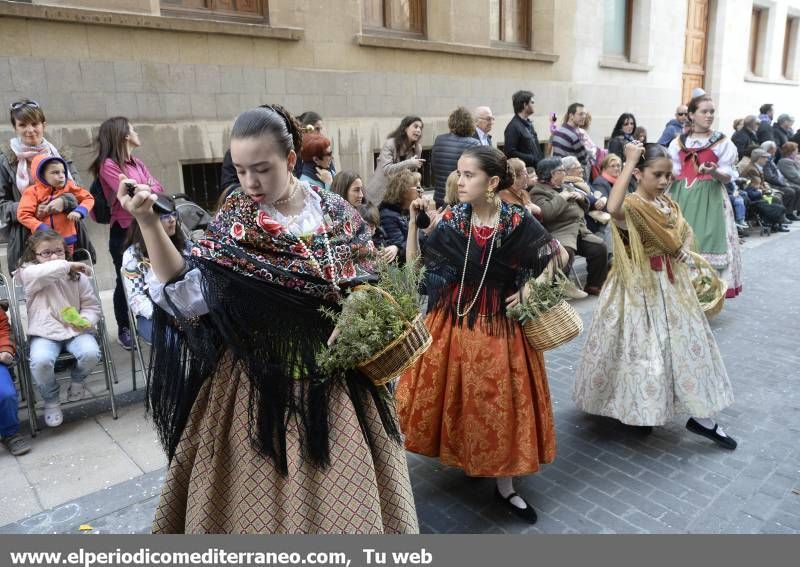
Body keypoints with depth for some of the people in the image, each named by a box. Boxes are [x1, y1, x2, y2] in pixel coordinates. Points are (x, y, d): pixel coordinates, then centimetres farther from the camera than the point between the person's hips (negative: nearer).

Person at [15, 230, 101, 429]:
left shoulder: (78, 276, 5)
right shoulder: (29, 274, -1)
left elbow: (92, 306, 8)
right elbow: (40, 273, -29)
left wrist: (86, 321, -13)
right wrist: (69, 265, -21)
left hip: (75, 329, 1)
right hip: (44, 334, -1)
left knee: (91, 353, -28)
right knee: (40, 361, -31)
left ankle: (77, 380, 11)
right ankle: (51, 400, 1)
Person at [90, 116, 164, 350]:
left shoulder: (138, 163, 14)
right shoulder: (108, 165, -8)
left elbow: (158, 189, 5)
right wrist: (146, 189, -3)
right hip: (123, 232, -5)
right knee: (126, 281, 3)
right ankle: (124, 329, 15)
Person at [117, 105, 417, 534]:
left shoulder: (335, 213, -2)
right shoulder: (235, 222, -6)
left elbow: (367, 282, 5)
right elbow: (185, 291, -16)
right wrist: (147, 221, -25)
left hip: (334, 375, 2)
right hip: (260, 379, -1)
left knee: (337, 487, 16)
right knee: (262, 491, 10)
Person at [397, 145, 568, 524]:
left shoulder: (518, 222, -11)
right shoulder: (451, 219, -6)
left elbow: (560, 257, 2)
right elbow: (413, 263, -5)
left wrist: (531, 290, -5)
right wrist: (414, 221, -12)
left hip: (499, 327, -1)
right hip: (452, 323, 2)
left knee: (500, 404, 7)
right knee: (452, 399, 10)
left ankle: (505, 487, 25)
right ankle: (461, 458, 37)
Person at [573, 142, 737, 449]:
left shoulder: (668, 203, 6)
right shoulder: (631, 205, -18)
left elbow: (685, 232, 23)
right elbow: (613, 207, -45)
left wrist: (685, 249, -1)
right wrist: (629, 162, -37)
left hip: (671, 283, 8)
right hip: (640, 285, -8)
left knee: (688, 340, 10)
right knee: (640, 345, 2)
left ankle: (700, 416, 22)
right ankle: (639, 408, 24)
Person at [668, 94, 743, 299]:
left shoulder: (722, 142, 2)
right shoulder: (678, 142, 9)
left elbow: (727, 176, -2)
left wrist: (714, 172, -22)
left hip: (709, 197, -2)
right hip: (683, 196, 3)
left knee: (707, 240, -7)